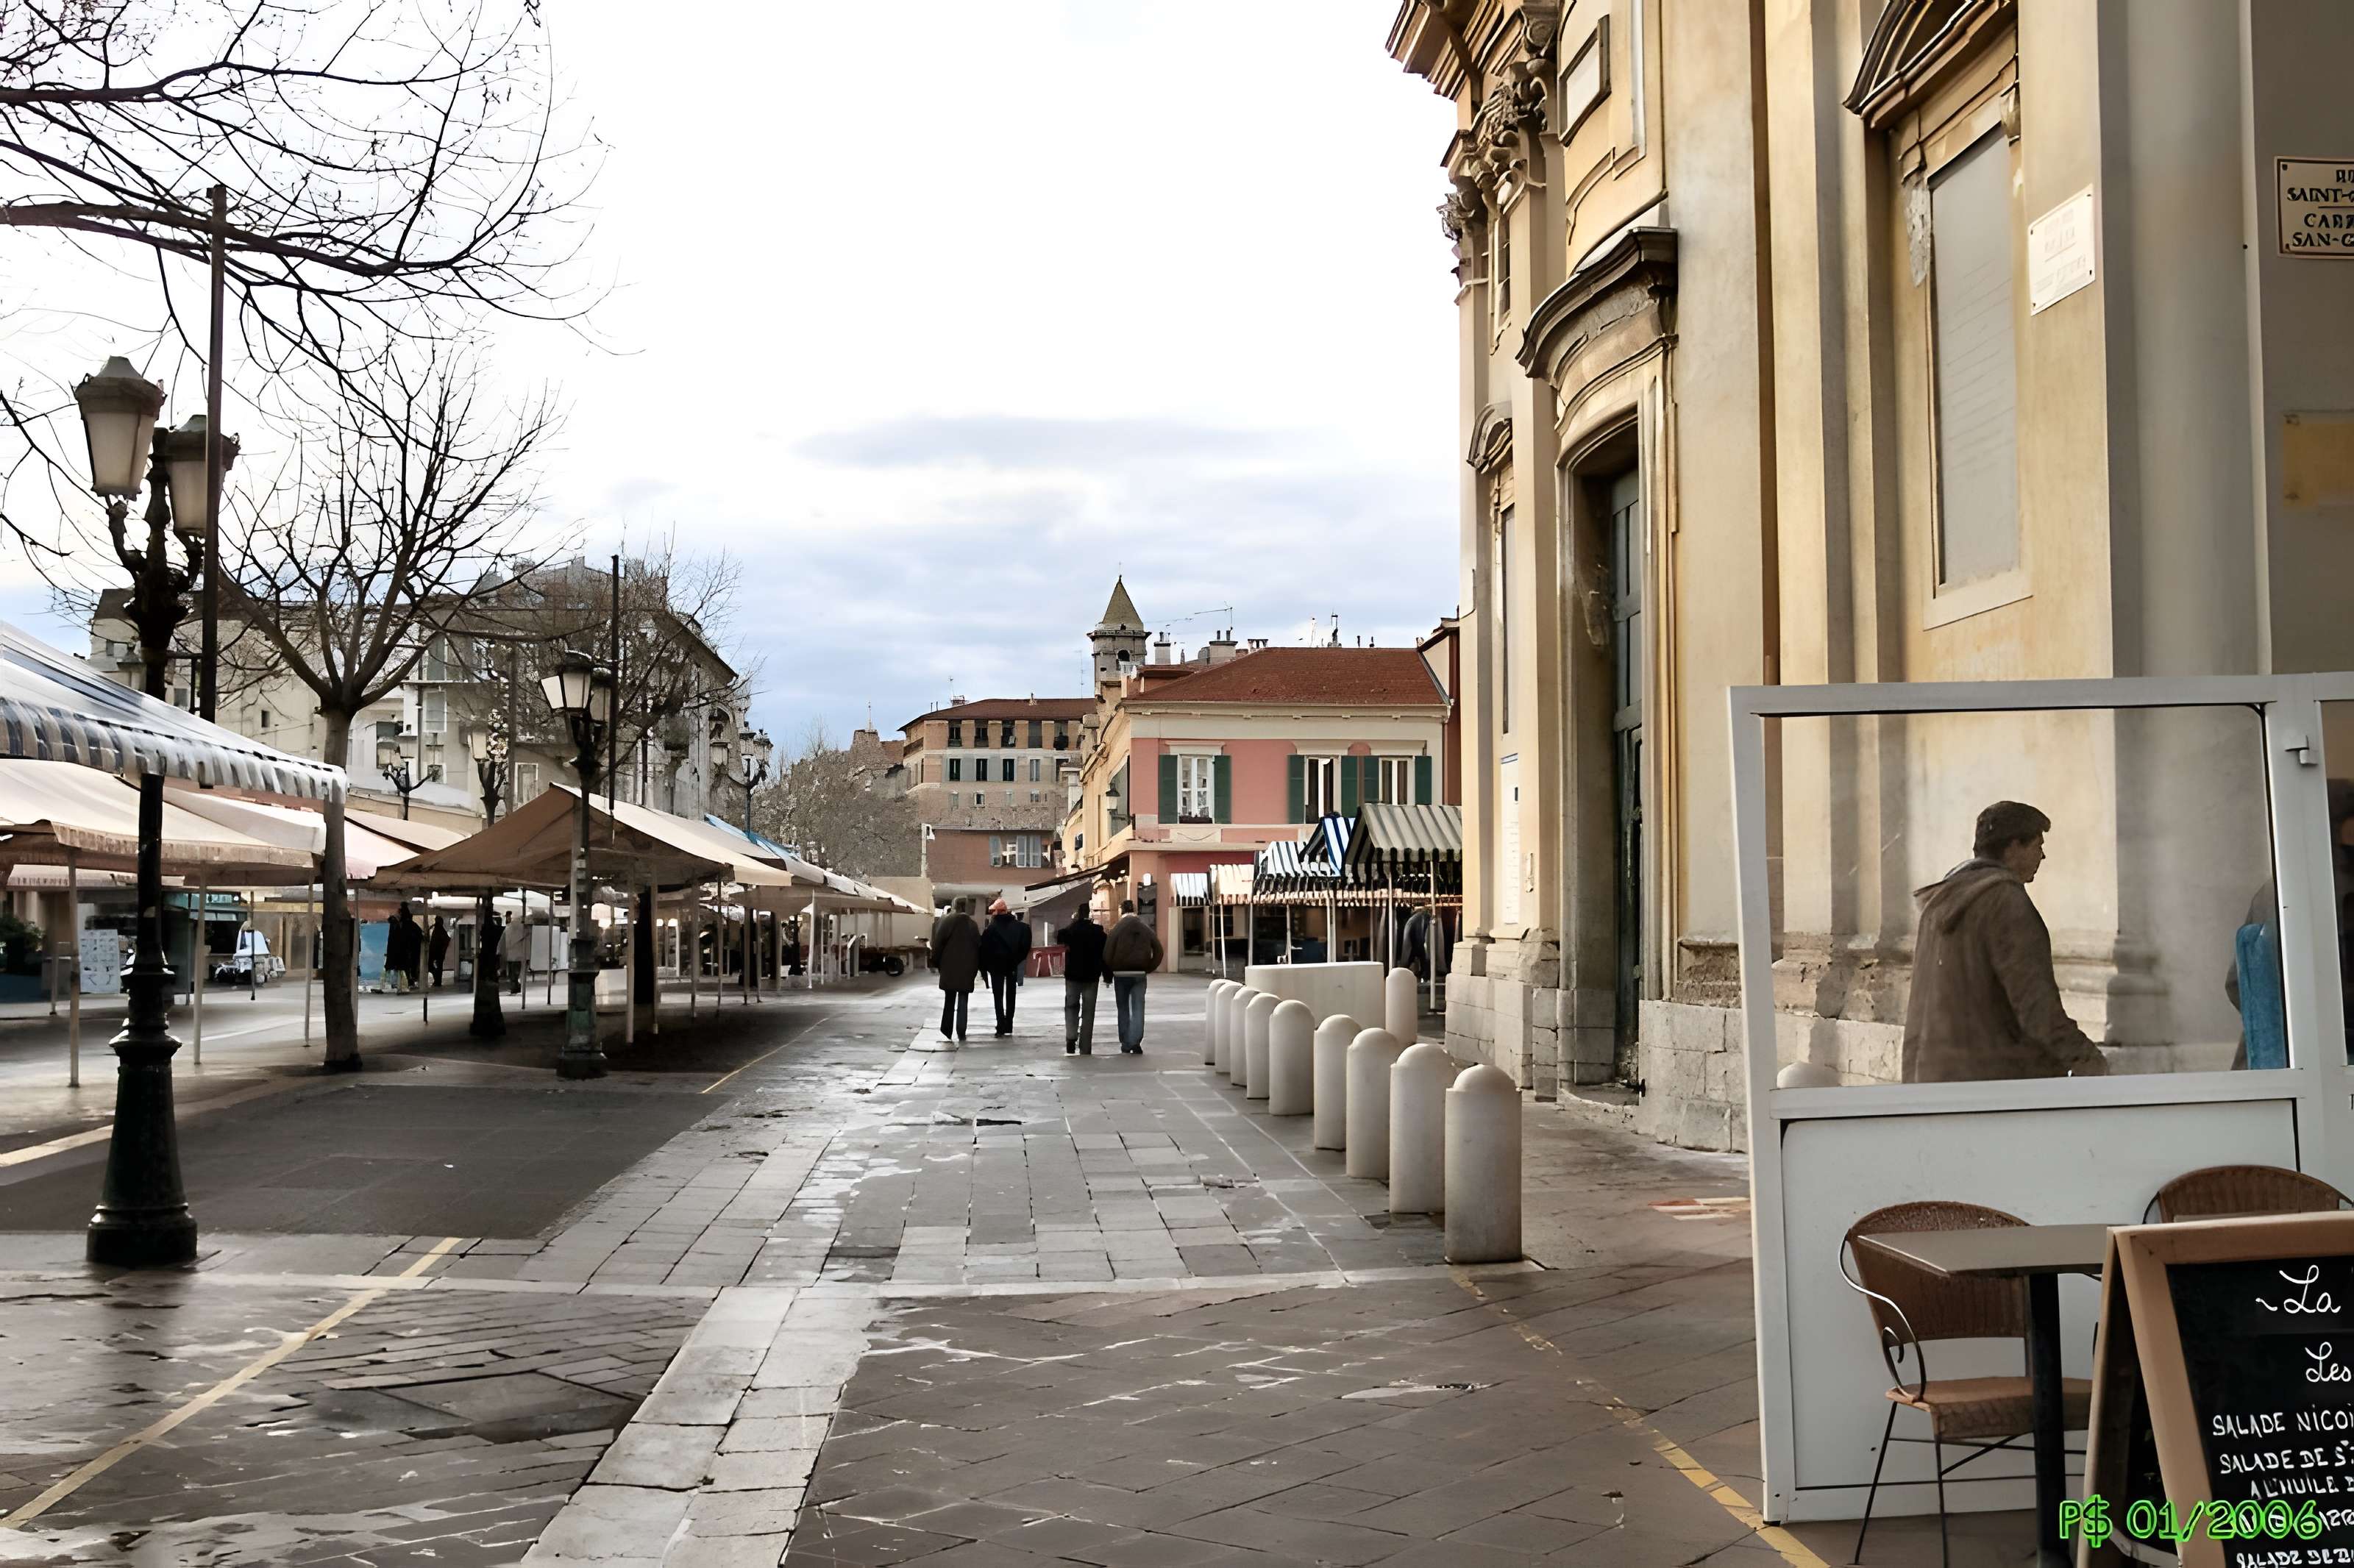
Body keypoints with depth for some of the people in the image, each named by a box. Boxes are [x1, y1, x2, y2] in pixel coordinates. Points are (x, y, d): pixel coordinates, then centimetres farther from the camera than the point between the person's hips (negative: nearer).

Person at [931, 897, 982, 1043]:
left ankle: (946, 1031, 6)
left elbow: (938, 943, -6)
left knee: (949, 1000, 10)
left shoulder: (946, 921, -4)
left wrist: (935, 963, 2)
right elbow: (978, 945, 6)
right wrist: (976, 967, 12)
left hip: (949, 967, -1)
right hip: (967, 968, 1)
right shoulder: (972, 924, 5)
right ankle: (961, 1034, -1)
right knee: (963, 1001, 5)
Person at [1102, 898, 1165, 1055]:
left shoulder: (1116, 930, -7)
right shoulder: (1145, 929, 2)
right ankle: (1135, 1043, -13)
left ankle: (1125, 1045, 14)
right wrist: (1148, 968, 8)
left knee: (1123, 1009, 11)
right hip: (1140, 974, 1)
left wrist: (1108, 976, 1)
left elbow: (1107, 954, -9)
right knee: (1138, 1009, 2)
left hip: (1121, 974, -1)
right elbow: (1158, 951, 2)